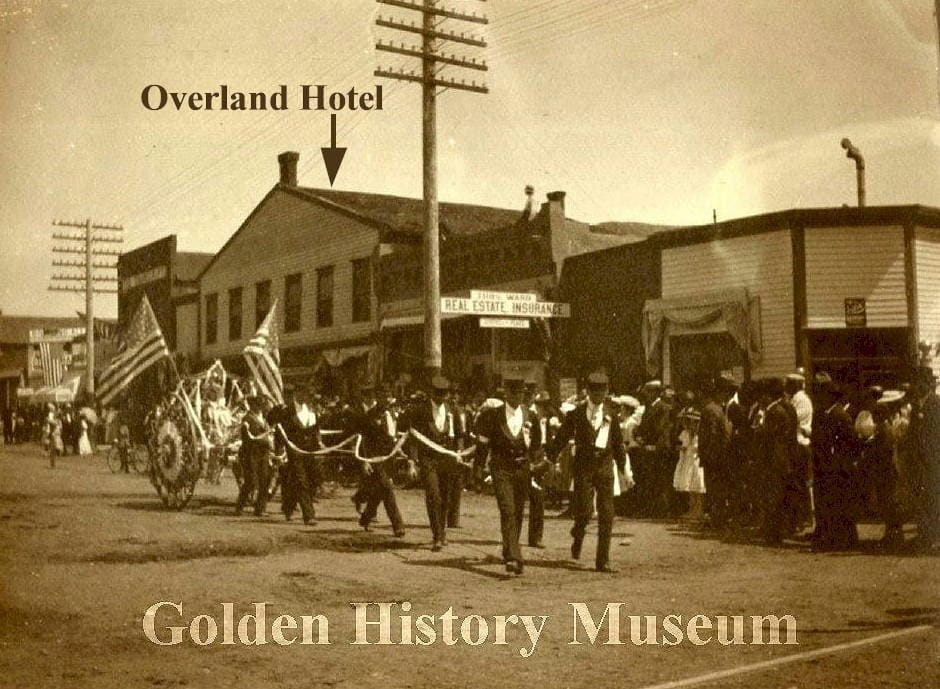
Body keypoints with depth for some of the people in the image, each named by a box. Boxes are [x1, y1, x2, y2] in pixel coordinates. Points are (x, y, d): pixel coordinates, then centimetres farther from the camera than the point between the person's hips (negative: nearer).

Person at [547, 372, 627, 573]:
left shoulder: (611, 414, 9)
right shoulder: (576, 413, 2)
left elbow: (618, 443, 17)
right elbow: (561, 438, 2)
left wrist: (623, 468, 17)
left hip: (605, 466, 2)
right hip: (584, 466, -2)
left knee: (606, 515, -1)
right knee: (584, 510, -10)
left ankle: (603, 560, 6)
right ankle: (578, 535, 26)